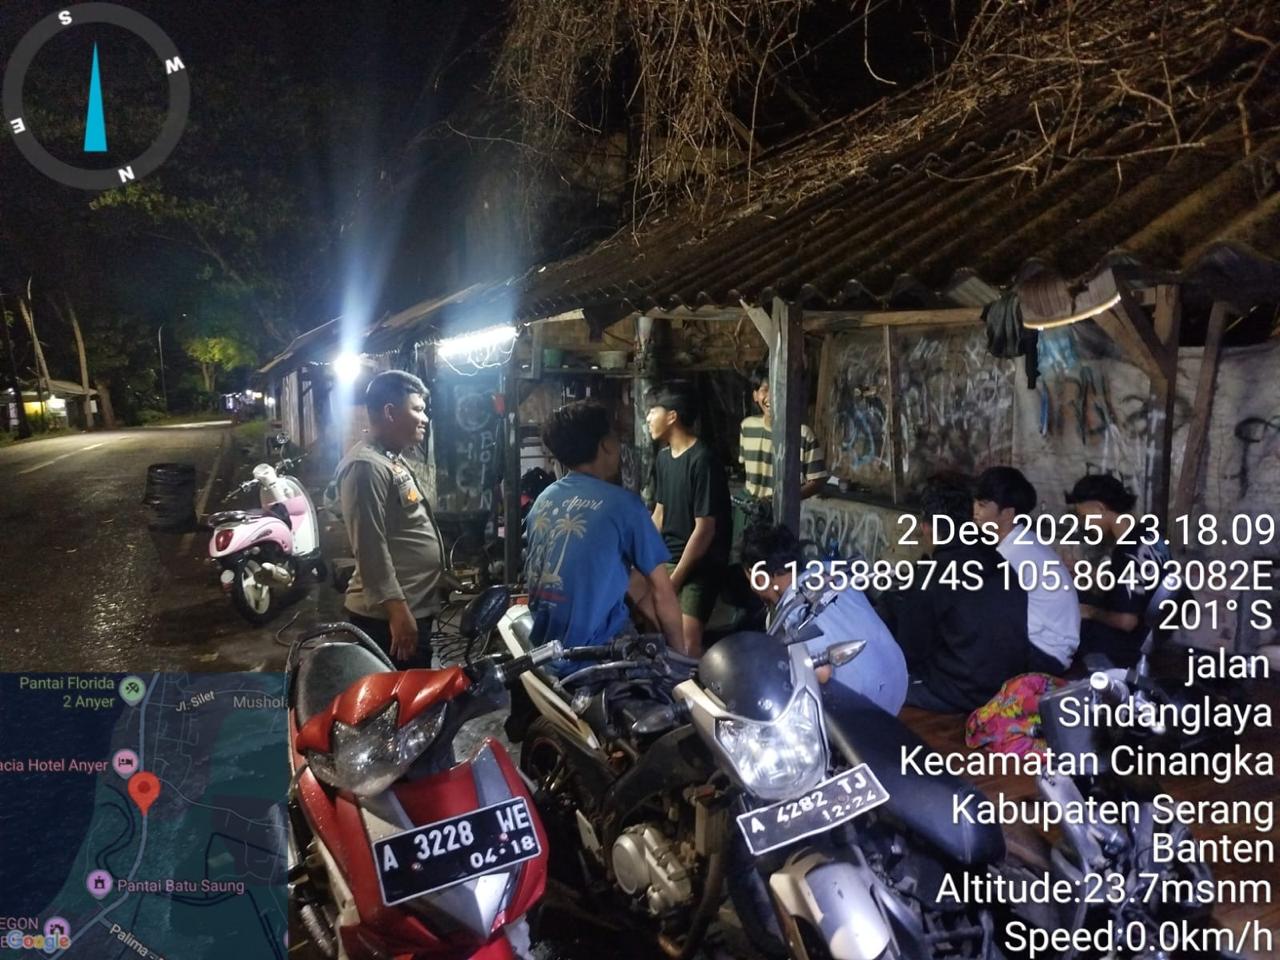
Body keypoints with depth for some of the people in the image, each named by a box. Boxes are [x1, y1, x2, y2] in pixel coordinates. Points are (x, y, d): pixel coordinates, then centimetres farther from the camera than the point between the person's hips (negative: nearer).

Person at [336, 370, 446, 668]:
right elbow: (371, 549, -23)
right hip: (388, 616, -10)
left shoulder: (394, 459, 17)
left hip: (414, 607, 10)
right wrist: (397, 610, -25)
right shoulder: (366, 466, -17)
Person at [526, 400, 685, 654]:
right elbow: (663, 591, -8)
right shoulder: (623, 503, -13)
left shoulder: (542, 499, 7)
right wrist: (679, 653, 5)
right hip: (593, 647, -7)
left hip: (543, 640, 7)